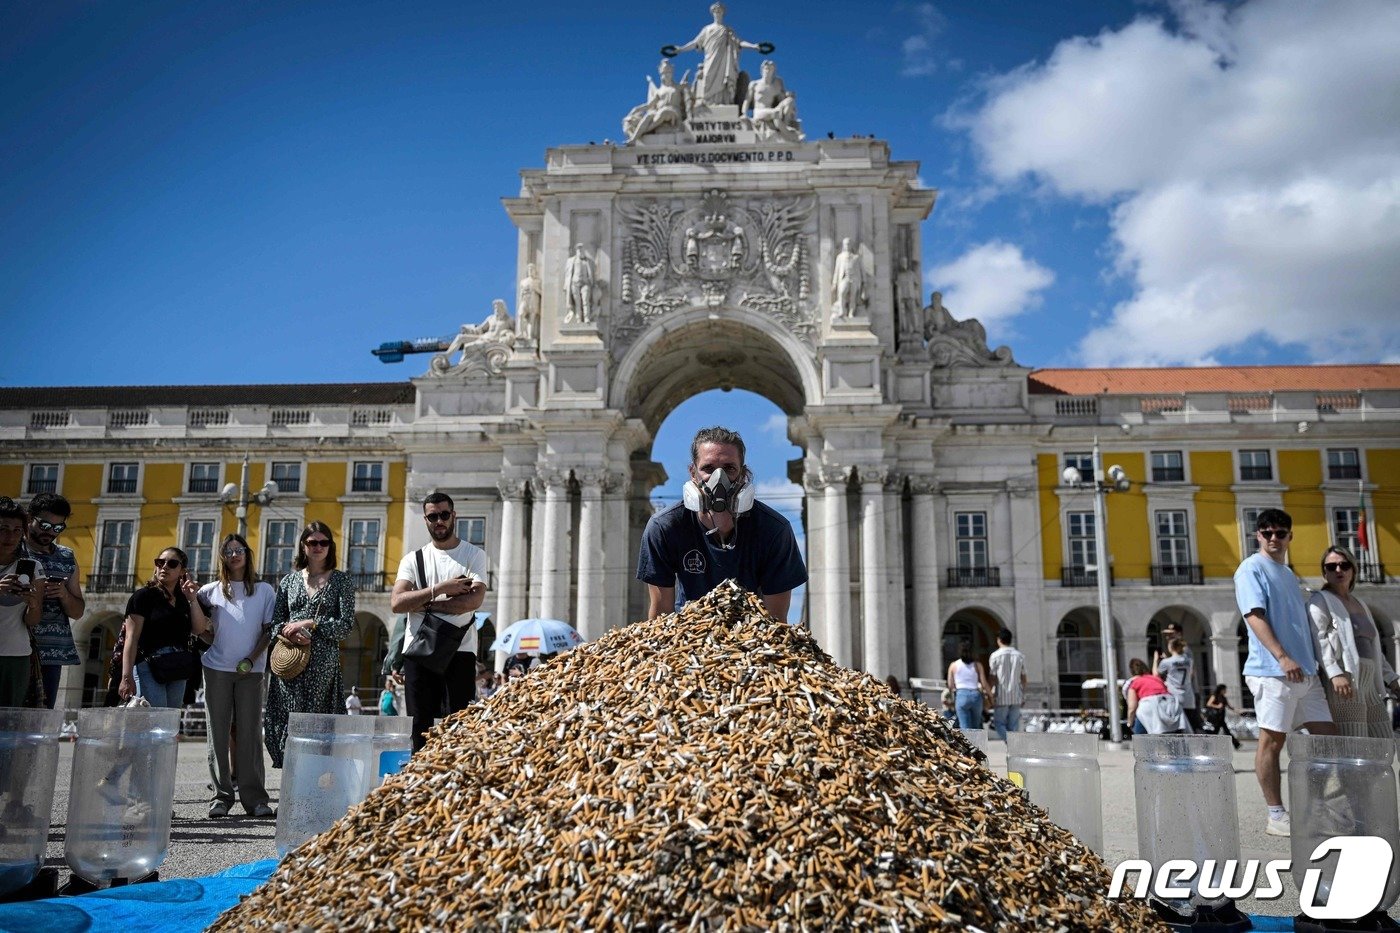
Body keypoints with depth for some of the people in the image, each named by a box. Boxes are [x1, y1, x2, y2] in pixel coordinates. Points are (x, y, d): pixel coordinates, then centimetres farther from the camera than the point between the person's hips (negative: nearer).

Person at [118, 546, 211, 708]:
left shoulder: (184, 601, 15)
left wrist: (192, 599, -5)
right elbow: (132, 638, -8)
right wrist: (127, 677, -16)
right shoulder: (144, 595, -1)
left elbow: (199, 629, 4)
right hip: (148, 669, -6)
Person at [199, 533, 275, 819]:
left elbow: (269, 631, 3)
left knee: (249, 733, -1)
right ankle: (221, 796, 8)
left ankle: (255, 797, 1)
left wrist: (252, 659, -8)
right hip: (217, 669, 1)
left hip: (251, 670, -1)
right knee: (219, 733, 2)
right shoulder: (211, 591, 9)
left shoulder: (264, 590, 6)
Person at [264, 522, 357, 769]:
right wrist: (291, 633, -9)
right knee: (287, 720, -1)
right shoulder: (289, 580, 15)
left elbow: (347, 624, -2)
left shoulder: (341, 580, 6)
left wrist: (309, 624, -10)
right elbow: (276, 622, 12)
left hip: (323, 662, -3)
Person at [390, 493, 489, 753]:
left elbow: (474, 600, -12)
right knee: (420, 727, 5)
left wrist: (425, 604, -9)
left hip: (459, 651, -3)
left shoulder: (474, 555, 6)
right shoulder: (413, 559, 12)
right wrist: (440, 589, -12)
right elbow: (396, 603, -3)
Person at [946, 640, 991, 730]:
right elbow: (984, 684, -1)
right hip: (976, 695, 1)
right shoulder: (977, 665, 2)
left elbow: (950, 684, 6)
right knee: (976, 727, 17)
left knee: (965, 727, -1)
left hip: (961, 696, -1)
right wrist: (991, 695, 12)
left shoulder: (953, 665, 2)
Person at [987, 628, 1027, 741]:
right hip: (1016, 697, 4)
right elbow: (1023, 678, 8)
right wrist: (1023, 695, 16)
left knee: (999, 723, 4)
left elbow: (993, 678, -7)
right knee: (1014, 725, 8)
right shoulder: (1020, 656, 6)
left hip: (1002, 697, -4)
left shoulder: (995, 656, -6)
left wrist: (991, 696, -1)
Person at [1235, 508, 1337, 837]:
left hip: (1306, 672, 8)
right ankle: (1276, 816, 3)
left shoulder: (1290, 576, 21)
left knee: (1327, 736, 6)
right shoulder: (1252, 568, -3)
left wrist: (1312, 662, 17)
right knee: (1272, 740, -3)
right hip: (1273, 671, -8)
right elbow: (1254, 615, -14)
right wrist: (1282, 656, -24)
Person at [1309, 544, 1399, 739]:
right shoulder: (1321, 600, 1)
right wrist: (1334, 673, -26)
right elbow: (1317, 638, -14)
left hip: (1368, 684, 9)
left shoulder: (1360, 605, 27)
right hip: (1342, 682, -9)